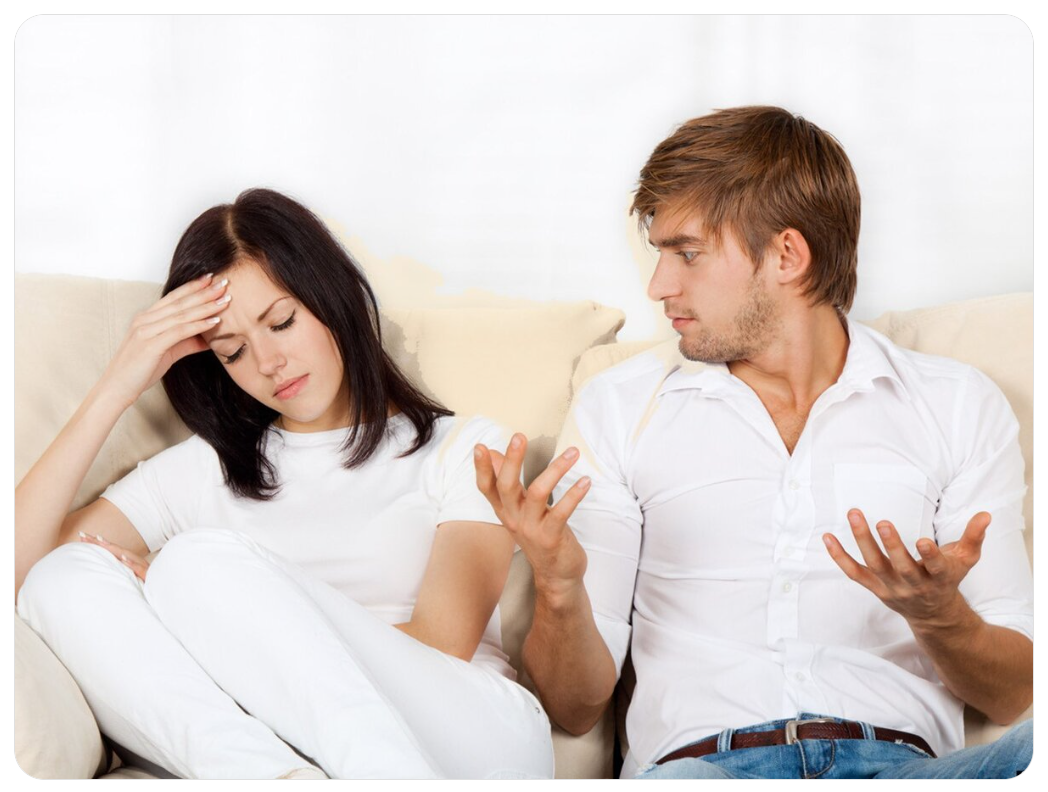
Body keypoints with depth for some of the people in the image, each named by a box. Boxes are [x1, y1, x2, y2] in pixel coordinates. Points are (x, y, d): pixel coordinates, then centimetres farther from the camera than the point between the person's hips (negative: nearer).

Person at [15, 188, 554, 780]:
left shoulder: (464, 450, 14)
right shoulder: (205, 470, 23)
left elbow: (442, 643, -1)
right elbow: (17, 566, 11)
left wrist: (213, 610, -1)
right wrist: (115, 391, 5)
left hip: (473, 735, -3)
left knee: (201, 559, -23)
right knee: (66, 579, -17)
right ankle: (282, 780, -35)